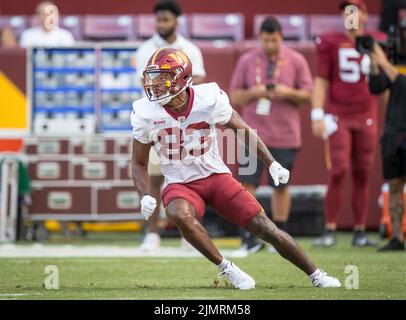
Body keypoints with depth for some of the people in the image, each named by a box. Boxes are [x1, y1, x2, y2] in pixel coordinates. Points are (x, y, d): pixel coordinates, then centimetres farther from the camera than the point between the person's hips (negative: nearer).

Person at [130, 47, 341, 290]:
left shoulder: (209, 99, -14)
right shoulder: (146, 114, -11)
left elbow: (244, 131, 3)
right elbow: (139, 164, 3)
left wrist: (272, 164, -4)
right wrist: (146, 196, -15)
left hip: (216, 176, 0)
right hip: (180, 184, 0)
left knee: (264, 227, -8)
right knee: (179, 215, -36)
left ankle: (316, 275, 11)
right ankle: (226, 268, -19)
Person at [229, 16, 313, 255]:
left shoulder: (296, 61, 4)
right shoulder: (247, 61, 6)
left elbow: (308, 96, 5)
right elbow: (235, 97, 7)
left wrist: (288, 93, -14)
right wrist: (253, 93, -12)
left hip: (285, 135, 0)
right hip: (253, 134, 0)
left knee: (281, 186, 4)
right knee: (248, 183, -8)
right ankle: (249, 239, -6)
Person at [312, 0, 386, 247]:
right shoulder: (331, 43, 1)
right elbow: (321, 81, 1)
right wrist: (317, 115, -7)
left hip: (367, 118, 3)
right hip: (338, 117, -2)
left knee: (363, 175, 4)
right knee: (339, 171, -11)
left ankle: (360, 233, 9)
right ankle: (330, 231, -5)